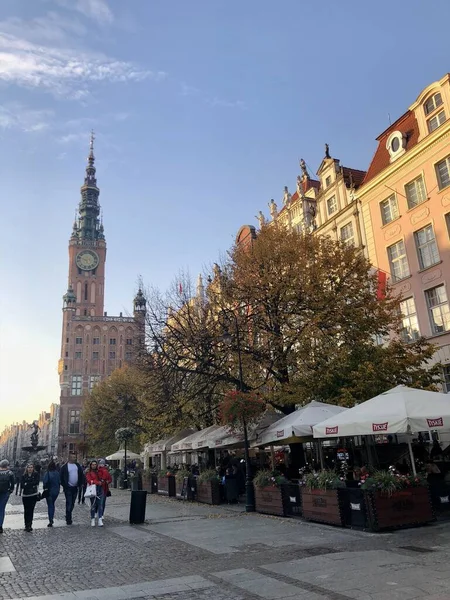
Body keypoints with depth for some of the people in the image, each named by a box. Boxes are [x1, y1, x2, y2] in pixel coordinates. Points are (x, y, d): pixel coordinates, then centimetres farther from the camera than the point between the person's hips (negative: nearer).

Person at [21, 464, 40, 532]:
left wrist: (27, 484, -9)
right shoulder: (24, 476, 6)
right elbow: (22, 485, -3)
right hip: (25, 495, 1)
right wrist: (32, 485, -14)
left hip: (33, 495, -1)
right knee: (26, 510, 3)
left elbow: (36, 482, -10)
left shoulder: (36, 474, 4)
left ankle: (29, 525, 0)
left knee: (31, 510, -4)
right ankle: (27, 525, 13)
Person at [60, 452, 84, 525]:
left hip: (75, 488, 5)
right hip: (68, 488, -5)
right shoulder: (64, 467, -7)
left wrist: (80, 484, 4)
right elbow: (61, 477, -4)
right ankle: (68, 519, -1)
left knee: (72, 504, 12)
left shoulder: (78, 466, 7)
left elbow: (81, 475, 13)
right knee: (69, 503, -7)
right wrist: (64, 485, -8)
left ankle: (68, 516, 27)